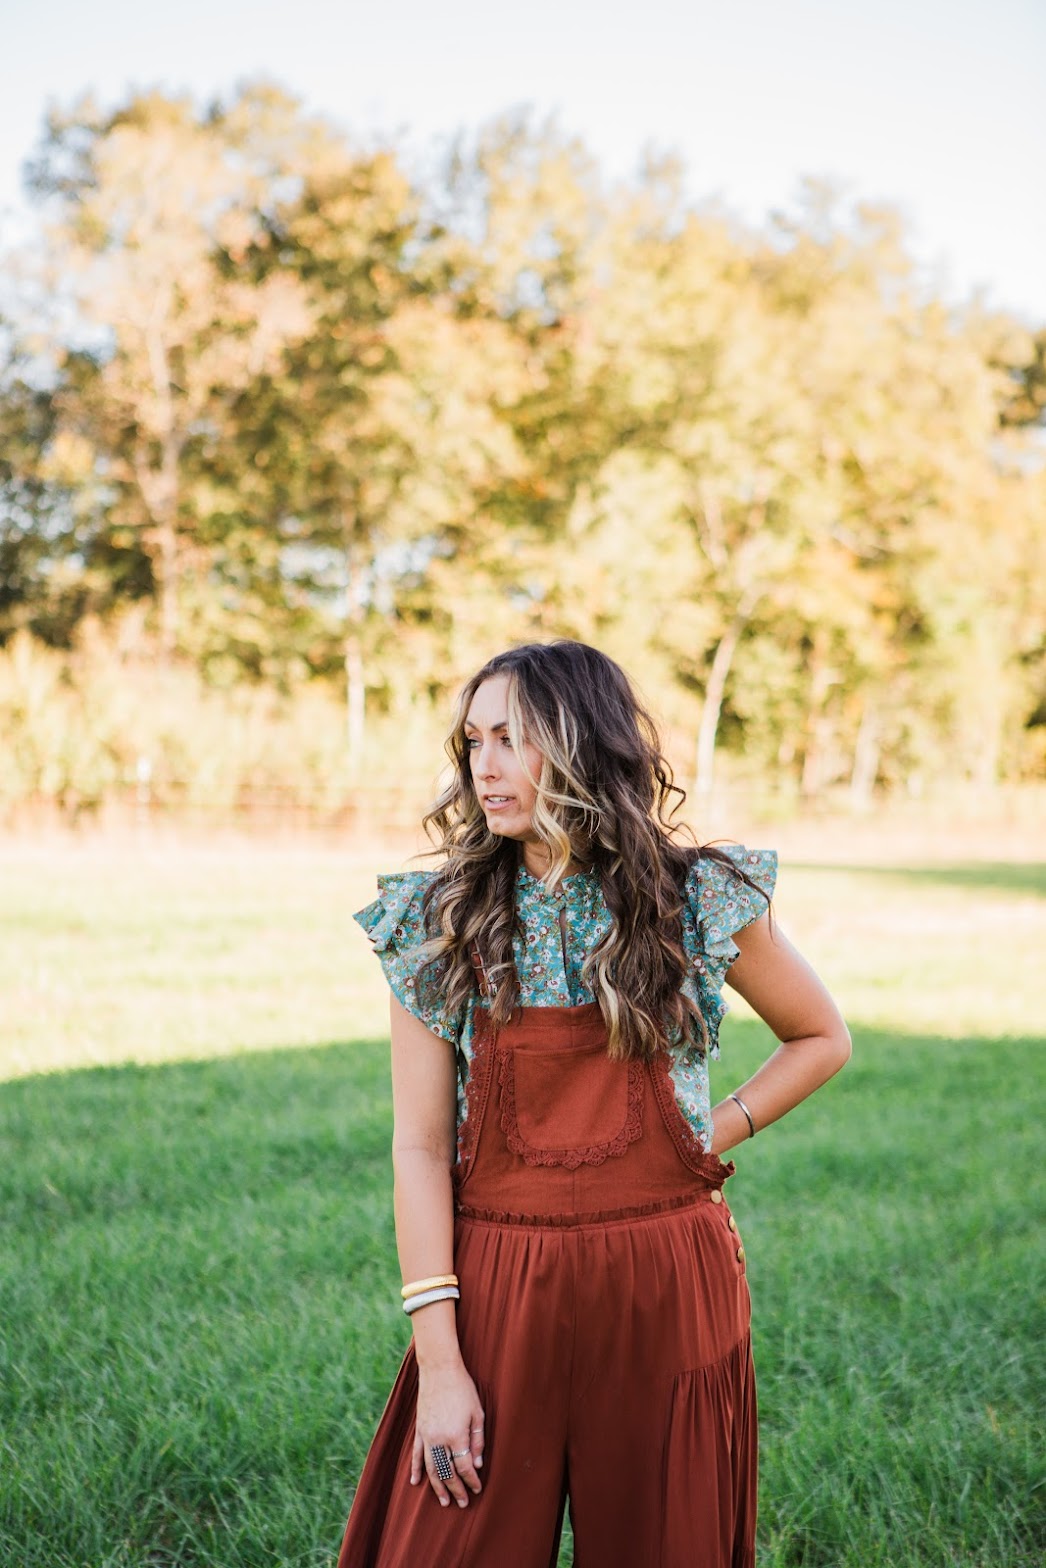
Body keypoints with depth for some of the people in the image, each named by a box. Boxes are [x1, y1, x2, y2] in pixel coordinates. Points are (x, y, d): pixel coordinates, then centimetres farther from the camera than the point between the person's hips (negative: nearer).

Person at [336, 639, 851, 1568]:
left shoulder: (702, 898, -4)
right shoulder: (437, 917, -3)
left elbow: (822, 1039, 13)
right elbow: (419, 1146, -4)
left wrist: (720, 1133, -1)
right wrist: (438, 1356, -9)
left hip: (666, 1291, 0)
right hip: (496, 1290, 0)